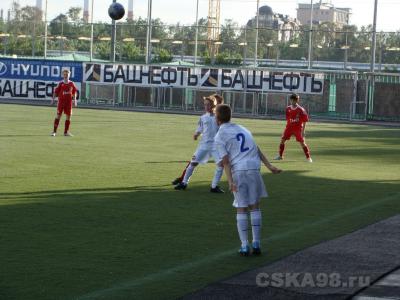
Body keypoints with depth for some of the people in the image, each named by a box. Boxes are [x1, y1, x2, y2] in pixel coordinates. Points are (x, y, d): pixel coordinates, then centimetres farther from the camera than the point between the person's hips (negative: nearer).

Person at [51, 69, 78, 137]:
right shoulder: (60, 83, -2)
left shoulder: (71, 84, 6)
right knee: (58, 115, -4)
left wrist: (74, 100, 6)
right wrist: (53, 99, -10)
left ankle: (66, 132, 12)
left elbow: (74, 92, 13)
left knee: (68, 116, 3)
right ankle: (54, 131, -1)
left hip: (69, 101, 3)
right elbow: (56, 92, -2)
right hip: (61, 101, -3)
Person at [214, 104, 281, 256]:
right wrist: (270, 167, 10)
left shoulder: (219, 137, 5)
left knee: (241, 209, 6)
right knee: (255, 207, 13)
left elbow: (226, 161, -6)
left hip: (238, 172, -3)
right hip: (254, 169, 3)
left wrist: (230, 181, -13)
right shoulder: (242, 129, 21)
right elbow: (257, 150, 14)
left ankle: (244, 246, 3)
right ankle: (256, 244, 10)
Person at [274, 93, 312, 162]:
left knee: (302, 142, -5)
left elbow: (304, 121, -7)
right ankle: (280, 156, 12)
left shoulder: (301, 110, -10)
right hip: (289, 127, 4)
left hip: (298, 128, -4)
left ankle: (308, 157, 5)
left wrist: (303, 130, -10)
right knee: (282, 140, -1)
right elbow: (287, 119, 11)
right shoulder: (288, 109, 2)